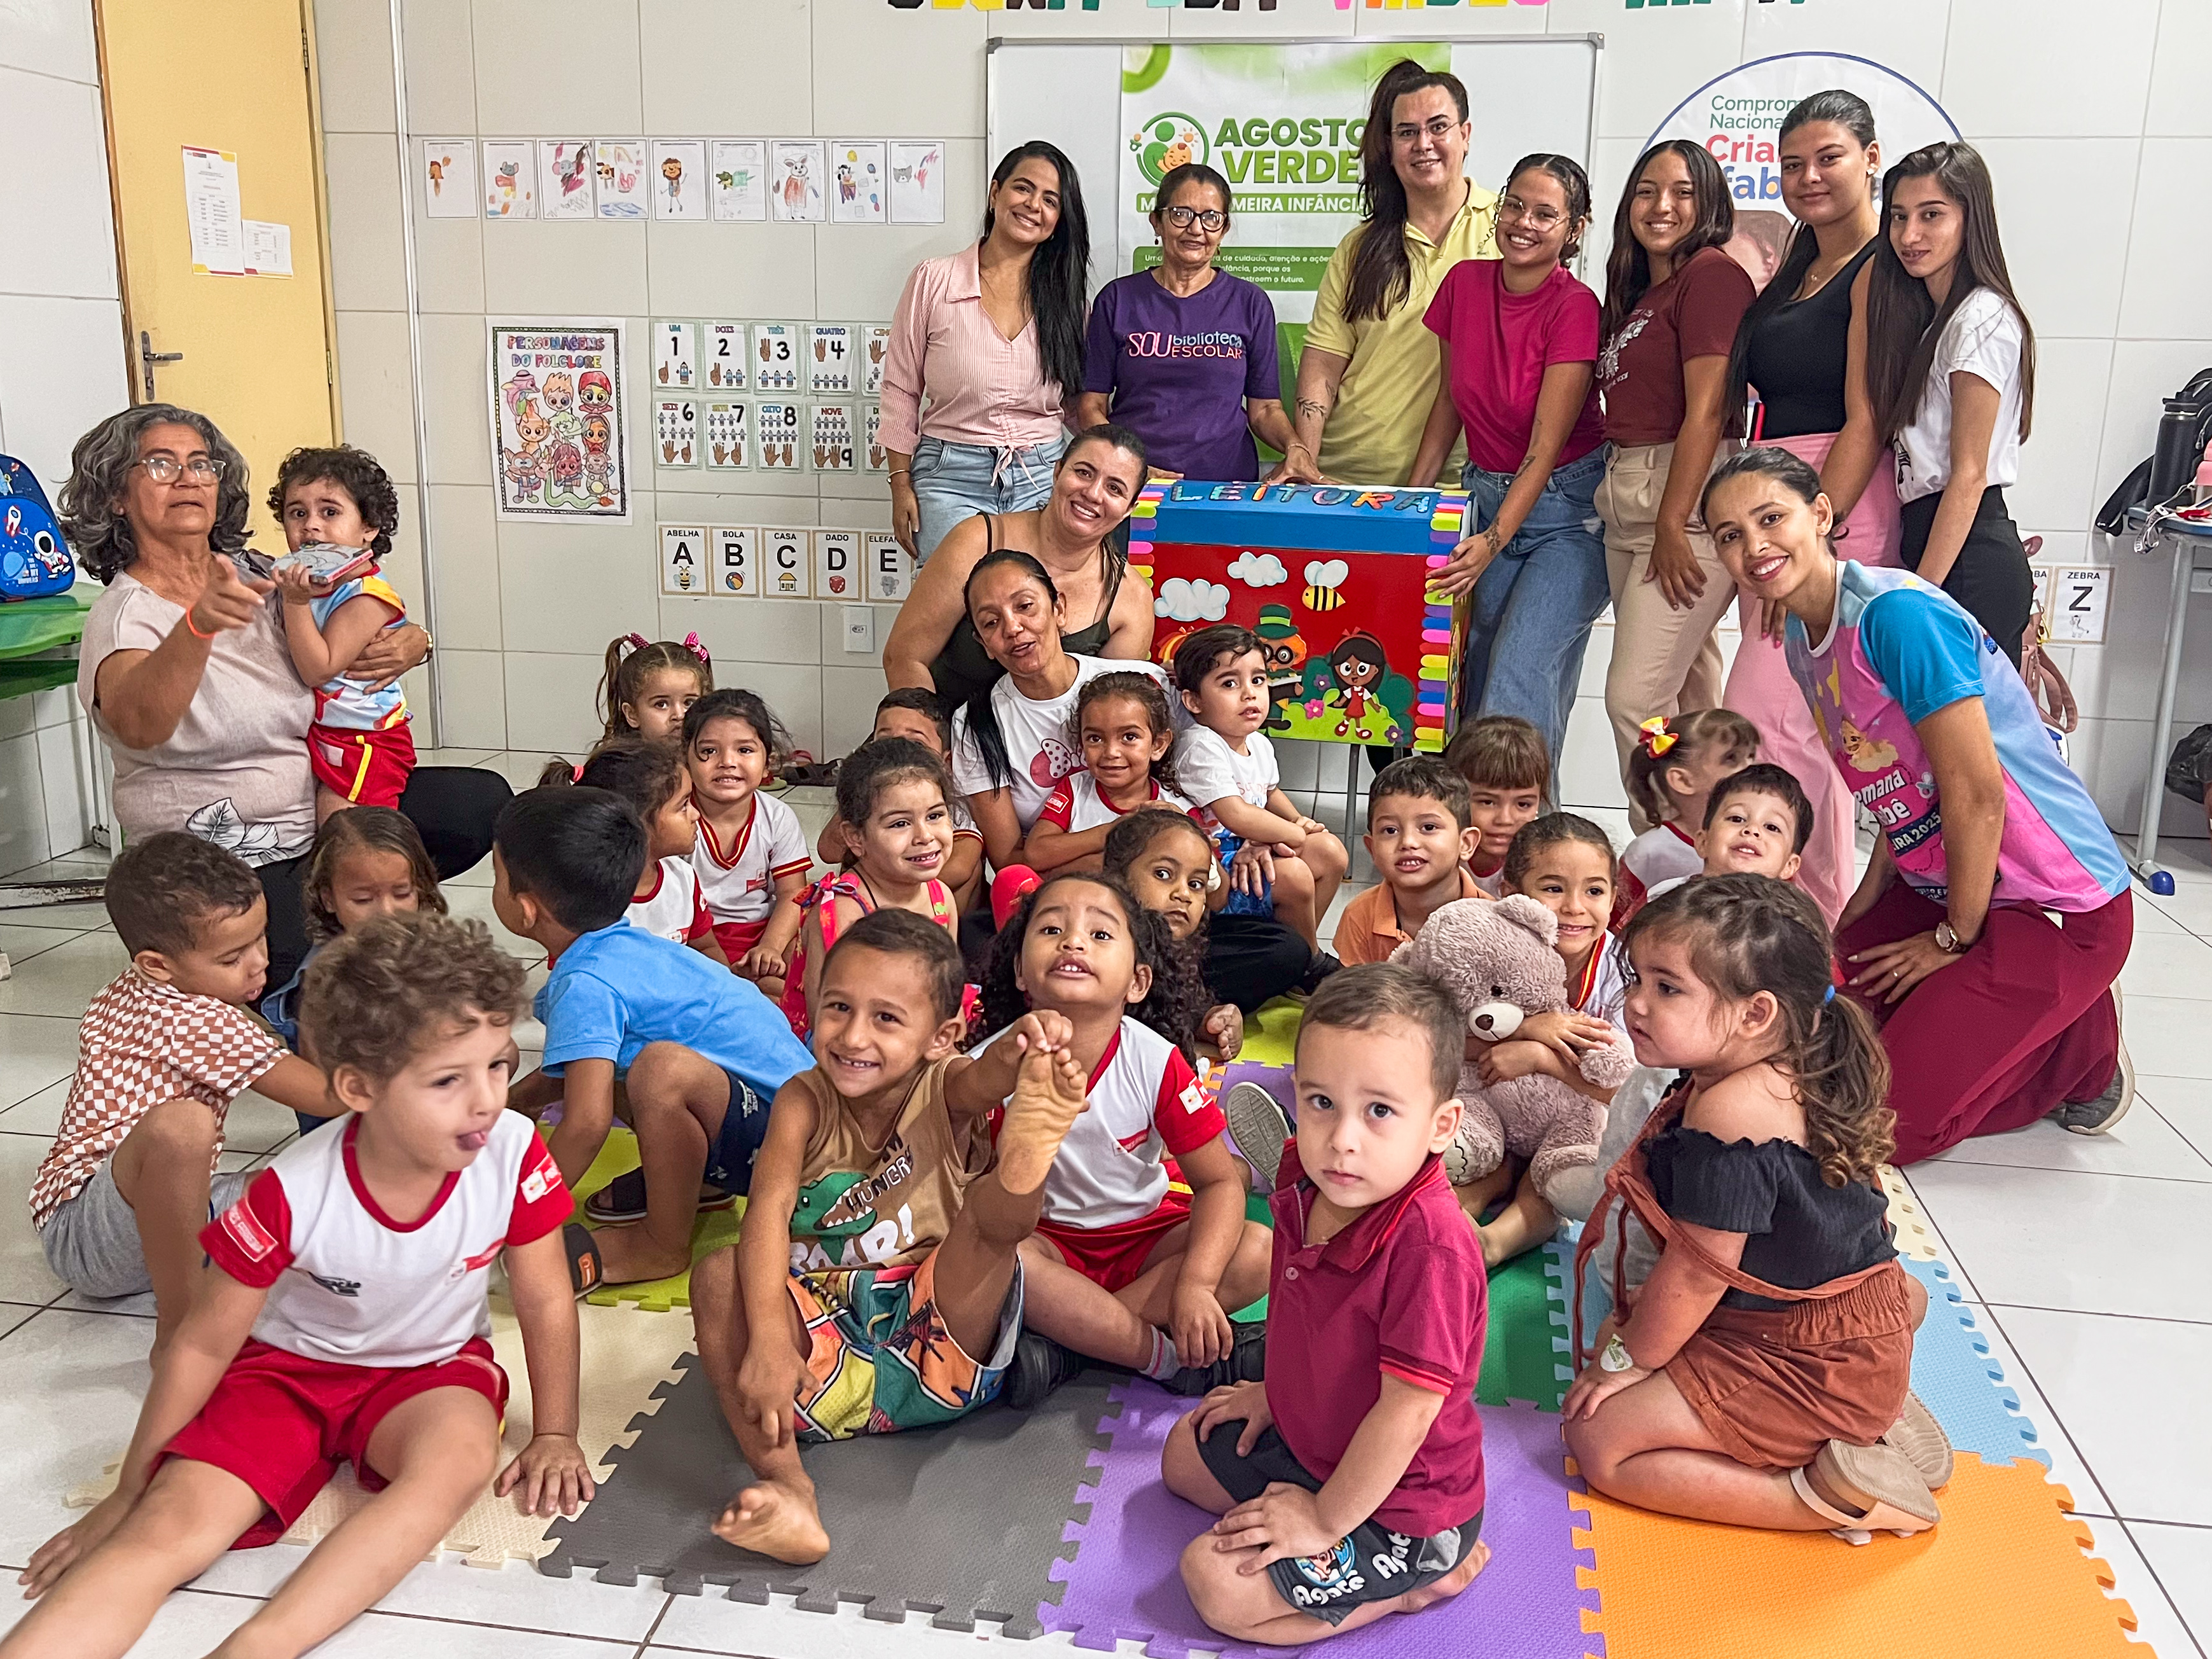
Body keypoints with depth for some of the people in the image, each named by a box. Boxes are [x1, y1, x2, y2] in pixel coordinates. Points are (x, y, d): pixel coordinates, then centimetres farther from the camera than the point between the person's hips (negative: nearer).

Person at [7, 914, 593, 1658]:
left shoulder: (514, 1154, -24)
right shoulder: (293, 1194, -26)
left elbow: (546, 1302, -8)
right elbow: (204, 1345, -11)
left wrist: (554, 1434, -4)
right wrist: (129, 1492, -2)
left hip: (430, 1369, 1)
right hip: (285, 1368, 0)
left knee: (463, 1453, -33)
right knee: (170, 1527, -24)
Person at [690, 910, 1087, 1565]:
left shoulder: (944, 1089, -3)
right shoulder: (806, 1101, -1)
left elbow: (983, 1079, -29)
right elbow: (768, 1213, -17)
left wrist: (1017, 1056, -55)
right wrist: (769, 1338, -34)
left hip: (940, 1345, -1)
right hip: (828, 1348, 1)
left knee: (996, 1209, -22)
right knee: (718, 1276, -23)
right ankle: (787, 1488, -37)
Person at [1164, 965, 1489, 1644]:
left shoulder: (1429, 1249, -37)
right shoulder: (1306, 1192, -13)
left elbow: (1407, 1410, -31)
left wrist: (1325, 1520, -21)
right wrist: (1275, 1394, 13)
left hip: (1400, 1503, -9)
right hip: (1310, 1437, 9)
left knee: (1217, 1584, -13)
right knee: (1185, 1455, 24)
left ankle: (1422, 1577, 2)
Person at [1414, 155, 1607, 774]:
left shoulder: (1575, 307, -16)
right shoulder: (1465, 282, 0)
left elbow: (1545, 449, -21)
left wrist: (1495, 540, -32)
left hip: (1566, 509, -5)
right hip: (1484, 495, 5)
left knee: (1520, 680, -18)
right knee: (1475, 675, 1)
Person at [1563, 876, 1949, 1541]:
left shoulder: (1728, 1114, -29)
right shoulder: (1795, 1079, 1)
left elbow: (1700, 1269, -21)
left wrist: (1629, 1358, -6)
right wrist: (1647, 1313, 20)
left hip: (1812, 1369, -10)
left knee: (1600, 1442, -8)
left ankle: (1829, 1496, -11)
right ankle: (1872, 1423, 14)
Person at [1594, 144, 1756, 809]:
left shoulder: (1713, 273, -8)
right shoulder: (1637, 291, 21)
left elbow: (1707, 412, -15)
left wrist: (1673, 525, -18)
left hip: (1689, 504, -9)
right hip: (1628, 501, 9)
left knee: (1635, 697, -11)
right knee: (1690, 694, 13)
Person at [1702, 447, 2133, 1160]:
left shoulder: (1898, 613, -23)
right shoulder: (1802, 639, 5)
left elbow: (1976, 794, -21)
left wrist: (1954, 940, -10)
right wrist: (1867, 901, 7)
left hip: (2062, 911, -9)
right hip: (1939, 887, 9)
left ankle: (2079, 1047, 11)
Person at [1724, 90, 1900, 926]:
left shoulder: (1878, 268, -7)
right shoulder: (1794, 273, 20)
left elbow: (1864, 421, -15)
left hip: (1840, 509, -9)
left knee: (1763, 719, -14)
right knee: (1811, 725, 11)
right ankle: (1824, 906, 20)